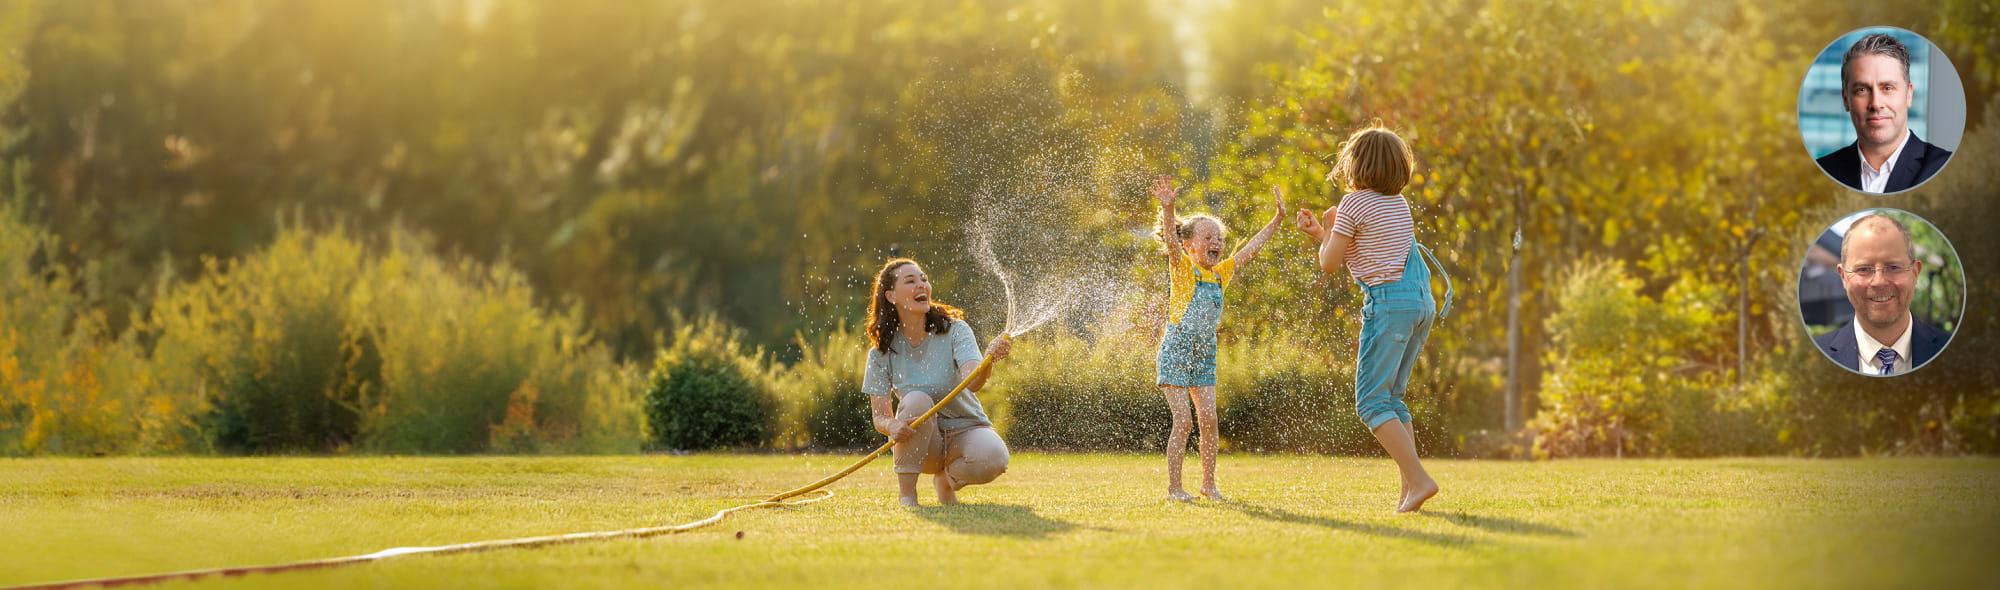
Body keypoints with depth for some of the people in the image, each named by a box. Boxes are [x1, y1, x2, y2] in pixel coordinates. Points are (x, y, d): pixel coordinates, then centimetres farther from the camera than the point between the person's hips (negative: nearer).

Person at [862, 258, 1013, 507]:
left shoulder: (954, 330, -10)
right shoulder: (882, 352, -5)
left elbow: (971, 381, -27)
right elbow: (880, 417, -7)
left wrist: (989, 360, -51)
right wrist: (892, 426, -32)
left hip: (965, 428, 0)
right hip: (922, 441, 0)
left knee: (993, 458, -35)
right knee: (917, 400, -32)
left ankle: (947, 480, 1)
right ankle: (906, 494, -21)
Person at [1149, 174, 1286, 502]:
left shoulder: (1220, 273, 9)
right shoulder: (1183, 269, -8)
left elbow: (1250, 249, 16)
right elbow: (1171, 240, -26)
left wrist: (1277, 219, 16)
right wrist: (1168, 209, -43)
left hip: (1205, 355, 6)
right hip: (1176, 352, -6)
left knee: (1209, 419, 1)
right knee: (1182, 420, -9)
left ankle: (1209, 484, 11)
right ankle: (1174, 487, -2)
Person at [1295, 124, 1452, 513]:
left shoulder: (1354, 204, -9)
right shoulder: (1398, 202, 15)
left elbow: (1329, 264, -5)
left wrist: (1327, 231, 13)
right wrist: (1321, 233, 26)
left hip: (1389, 302, -8)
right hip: (1422, 301, 8)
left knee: (1372, 402, -4)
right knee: (1391, 398, 14)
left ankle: (1418, 479, -17)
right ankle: (1409, 489, 6)